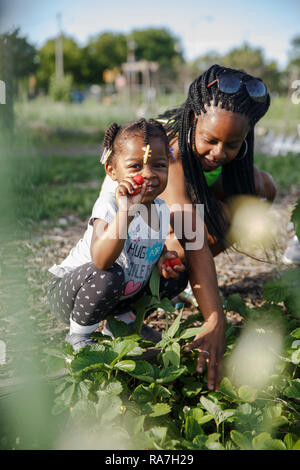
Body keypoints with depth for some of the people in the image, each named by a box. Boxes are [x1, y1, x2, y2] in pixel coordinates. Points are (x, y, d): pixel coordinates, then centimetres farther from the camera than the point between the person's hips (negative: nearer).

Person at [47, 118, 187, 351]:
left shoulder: (162, 209, -5)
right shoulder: (109, 205, -29)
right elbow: (101, 260, -46)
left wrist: (162, 257, -7)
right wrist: (126, 211, -55)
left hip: (122, 294, 7)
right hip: (68, 291, -7)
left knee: (177, 274, 4)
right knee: (108, 277, -39)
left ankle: (123, 319, 18)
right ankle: (78, 334, -9)